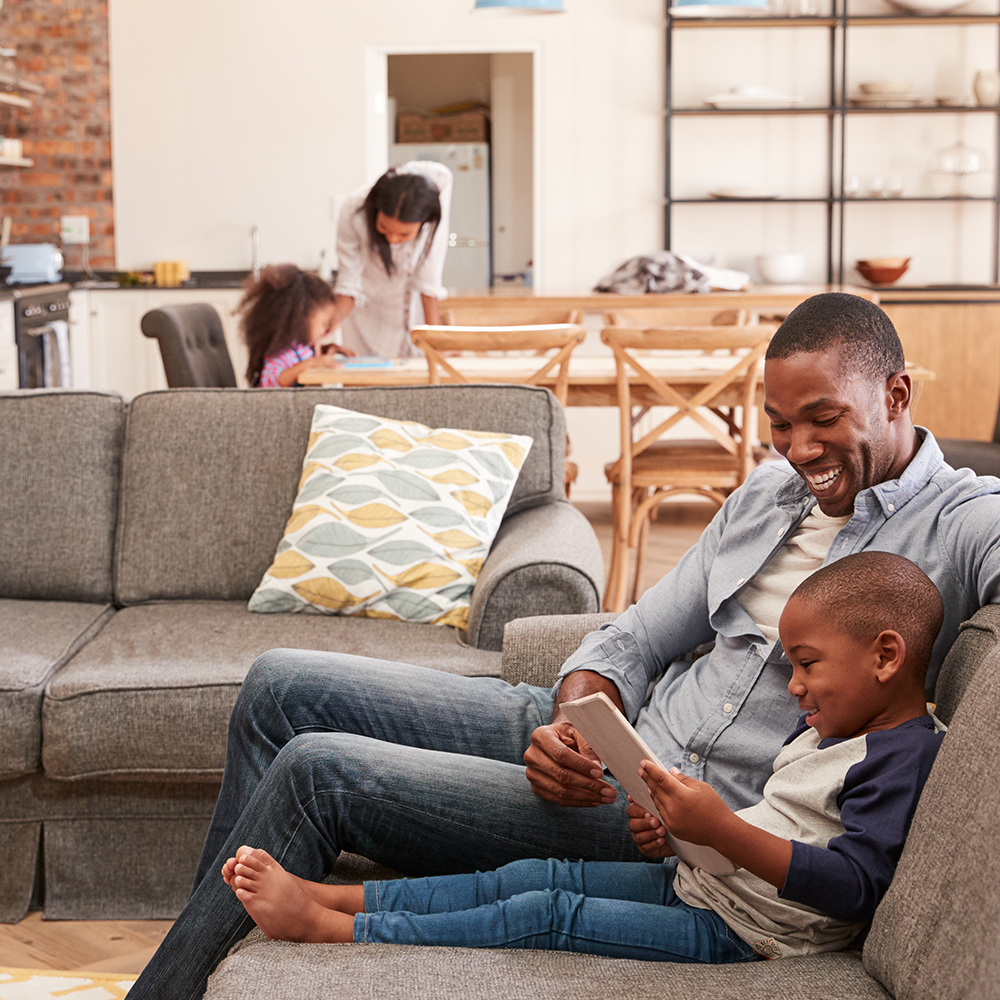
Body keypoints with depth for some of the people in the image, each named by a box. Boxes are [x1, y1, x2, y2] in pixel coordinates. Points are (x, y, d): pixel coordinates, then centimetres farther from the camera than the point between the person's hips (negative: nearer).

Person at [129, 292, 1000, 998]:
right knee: (282, 688, 4)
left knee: (319, 772, -17)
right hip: (602, 741, 8)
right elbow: (634, 642, 11)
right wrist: (572, 721, -9)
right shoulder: (770, 494, 12)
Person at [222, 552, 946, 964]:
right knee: (529, 877, -1)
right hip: (695, 881, 9)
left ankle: (322, 926, -12)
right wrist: (679, 830, 7)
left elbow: (853, 886, -27)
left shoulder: (905, 758, -16)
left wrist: (722, 829, -33)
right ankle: (325, 895, 1)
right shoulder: (821, 731, 15)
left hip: (740, 931, -9)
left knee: (549, 917, -15)